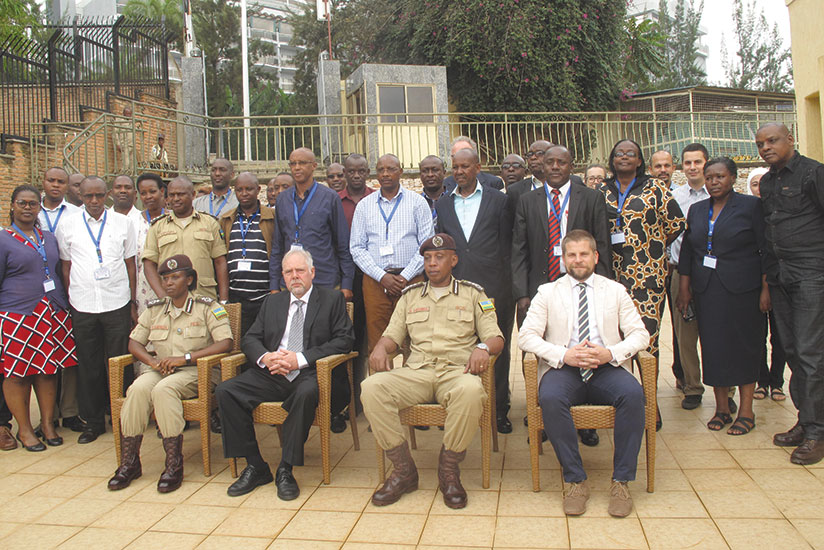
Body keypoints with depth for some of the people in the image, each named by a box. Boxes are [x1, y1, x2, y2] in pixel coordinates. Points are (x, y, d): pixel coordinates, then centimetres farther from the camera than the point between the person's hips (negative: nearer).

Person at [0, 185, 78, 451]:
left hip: (52, 315, 5)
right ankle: (24, 429, 15)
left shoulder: (49, 238, 14)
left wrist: (63, 306, 17)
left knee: (49, 370, 7)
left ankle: (48, 424, 20)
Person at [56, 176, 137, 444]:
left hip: (117, 303, -1)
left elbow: (130, 263, 8)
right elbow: (65, 267, 10)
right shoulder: (68, 226, 6)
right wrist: (69, 301, 4)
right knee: (88, 365, 8)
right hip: (82, 305, 1)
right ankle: (92, 420, 21)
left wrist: (133, 302, 5)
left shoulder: (122, 222, 6)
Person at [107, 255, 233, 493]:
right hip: (161, 370, 5)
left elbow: (226, 343, -10)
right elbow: (134, 342, 16)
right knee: (138, 388, -27)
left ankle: (174, 465, -28)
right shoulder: (154, 309, 18)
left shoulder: (207, 307, 2)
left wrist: (186, 357, -16)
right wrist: (152, 361, -6)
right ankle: (129, 463, -19)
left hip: (196, 372, -4)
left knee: (164, 389, -33)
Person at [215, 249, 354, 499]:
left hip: (307, 374, -4)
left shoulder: (332, 299, 8)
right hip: (271, 374, 5)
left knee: (306, 393, -37)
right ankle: (255, 467, -9)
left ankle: (285, 470, -22)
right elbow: (250, 339, 16)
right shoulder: (272, 302, 22)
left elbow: (344, 339, -4)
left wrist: (301, 358, -13)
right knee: (225, 391, -17)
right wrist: (265, 357, -10)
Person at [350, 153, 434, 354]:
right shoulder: (364, 205, 11)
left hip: (410, 280, -1)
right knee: (377, 343, 0)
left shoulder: (417, 202, 7)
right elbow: (357, 248, 7)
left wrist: (405, 277, -8)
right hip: (375, 281, 1)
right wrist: (382, 276, -5)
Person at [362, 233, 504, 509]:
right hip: (416, 371, 3)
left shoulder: (473, 294, 16)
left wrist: (483, 348, -15)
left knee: (470, 390, -39)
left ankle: (449, 470, -16)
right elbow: (393, 334, 19)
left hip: (457, 370, -2)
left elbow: (495, 338, 9)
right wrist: (381, 348, -5)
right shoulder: (410, 295, 23)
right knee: (371, 388, -27)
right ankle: (403, 469, -13)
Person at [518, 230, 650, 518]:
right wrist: (563, 354, -13)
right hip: (563, 368, -1)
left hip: (607, 369, 1)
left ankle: (621, 480, -17)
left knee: (633, 393, -31)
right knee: (550, 398, -33)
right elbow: (526, 335, 2)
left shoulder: (615, 290, 17)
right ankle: (575, 480, -18)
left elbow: (640, 334, 9)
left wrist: (611, 353, -11)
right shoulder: (547, 292, 13)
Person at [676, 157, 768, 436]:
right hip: (706, 290, 4)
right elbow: (686, 251, 12)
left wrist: (765, 288, -9)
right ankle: (721, 408, 15)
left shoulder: (750, 206, -1)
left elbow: (766, 250, -3)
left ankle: (746, 410, 12)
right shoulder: (696, 210, 11)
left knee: (744, 345, 2)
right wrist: (684, 288, 7)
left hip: (742, 289, -3)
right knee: (713, 347, 4)